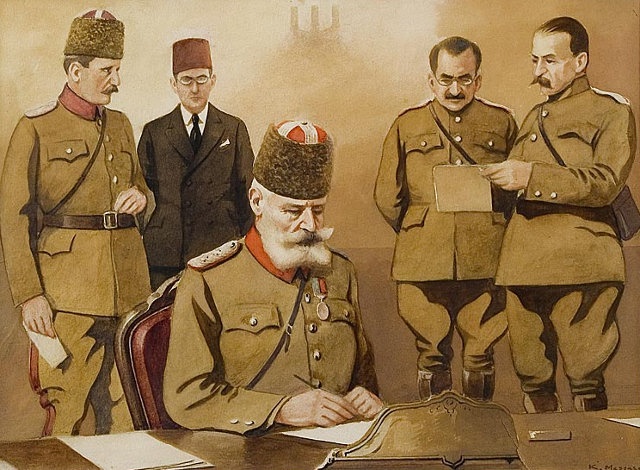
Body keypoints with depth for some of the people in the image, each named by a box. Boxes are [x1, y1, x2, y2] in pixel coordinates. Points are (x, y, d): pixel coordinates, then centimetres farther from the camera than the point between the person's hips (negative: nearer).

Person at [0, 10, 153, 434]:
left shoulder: (121, 125, 15)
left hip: (128, 287, 5)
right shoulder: (36, 129, -3)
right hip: (68, 290, -5)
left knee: (125, 408, 9)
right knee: (67, 409, 1)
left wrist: (141, 198, 0)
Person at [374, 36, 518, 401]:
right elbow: (387, 197, 13)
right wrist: (417, 235, 10)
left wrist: (491, 233, 8)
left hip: (484, 262, 0)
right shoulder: (407, 126, 12)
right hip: (423, 263, 0)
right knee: (432, 357, 6)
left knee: (481, 358, 4)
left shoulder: (502, 123, 12)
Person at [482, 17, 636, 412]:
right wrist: (494, 181, 11)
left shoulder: (611, 110, 5)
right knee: (533, 381, 6)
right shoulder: (535, 118, 26)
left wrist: (532, 177, -17)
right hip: (524, 268, 6)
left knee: (586, 383, -4)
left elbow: (607, 182, -10)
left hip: (580, 267, -6)